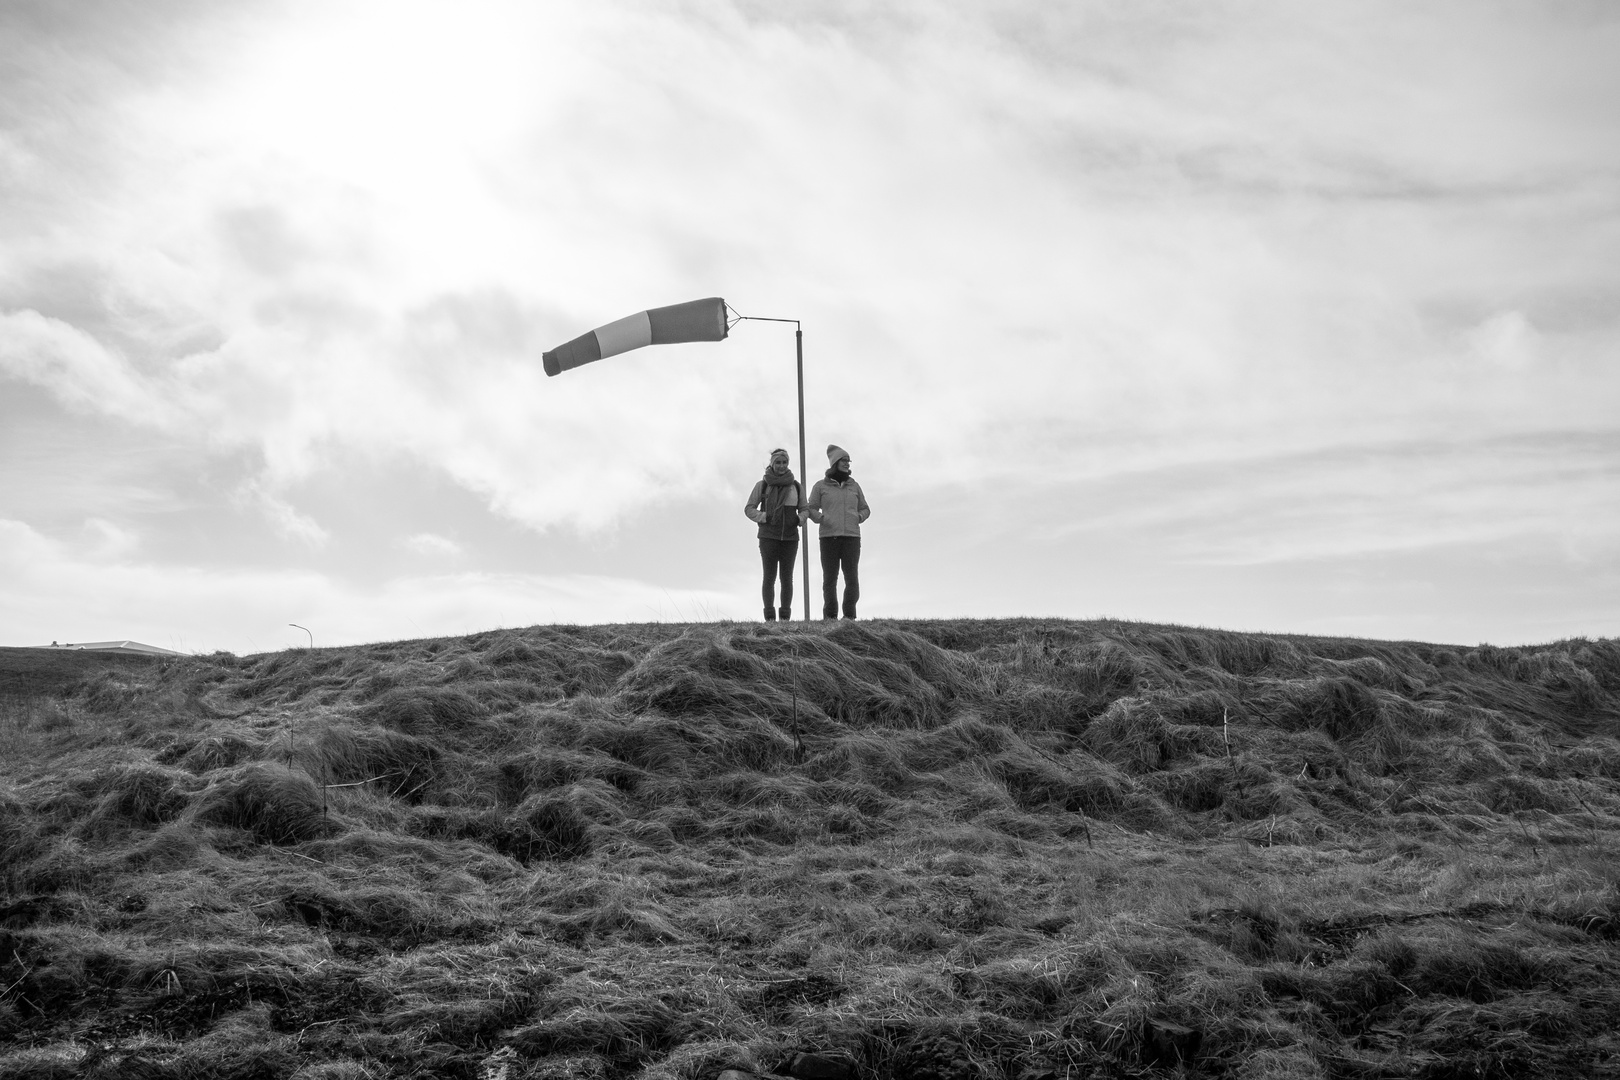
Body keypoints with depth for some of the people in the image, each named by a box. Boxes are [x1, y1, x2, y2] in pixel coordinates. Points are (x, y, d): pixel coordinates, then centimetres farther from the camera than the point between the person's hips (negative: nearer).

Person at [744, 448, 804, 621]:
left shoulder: (796, 486, 6)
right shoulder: (762, 485, 0)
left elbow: (804, 509, 14)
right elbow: (749, 509, 4)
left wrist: (799, 519, -7)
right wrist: (763, 517, -12)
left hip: (790, 537, 2)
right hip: (768, 537, -2)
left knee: (787, 577, 2)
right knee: (769, 577, -3)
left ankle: (785, 617, 5)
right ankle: (769, 617, -2)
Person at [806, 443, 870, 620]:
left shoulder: (853, 486, 13)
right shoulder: (821, 486, 6)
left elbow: (864, 509, 20)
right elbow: (811, 509, 8)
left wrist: (858, 518, -2)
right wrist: (820, 518, -13)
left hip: (851, 537, 2)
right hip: (829, 537, -1)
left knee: (852, 578, -7)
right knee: (830, 578, -5)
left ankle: (849, 615, -2)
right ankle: (830, 616, 1)